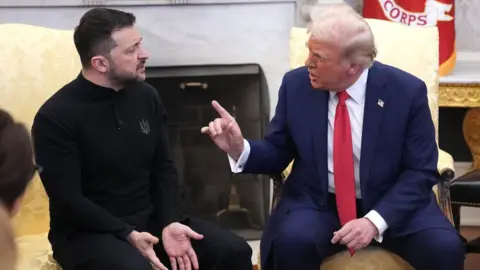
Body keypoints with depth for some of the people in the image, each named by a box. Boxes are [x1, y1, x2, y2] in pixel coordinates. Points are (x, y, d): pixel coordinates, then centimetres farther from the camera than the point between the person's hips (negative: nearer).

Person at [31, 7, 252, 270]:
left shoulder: (146, 96, 5)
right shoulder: (55, 117, -13)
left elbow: (163, 168, 9)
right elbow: (68, 200, -15)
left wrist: (169, 223, -9)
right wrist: (128, 235, -25)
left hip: (149, 219, 6)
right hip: (87, 232, -6)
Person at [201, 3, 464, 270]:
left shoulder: (406, 91, -11)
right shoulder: (296, 85, -5)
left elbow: (420, 171, -8)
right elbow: (277, 153, 5)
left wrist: (376, 220, -22)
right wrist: (239, 148, -17)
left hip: (390, 203, -1)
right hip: (317, 203, 1)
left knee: (444, 248, -27)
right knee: (292, 242, -32)